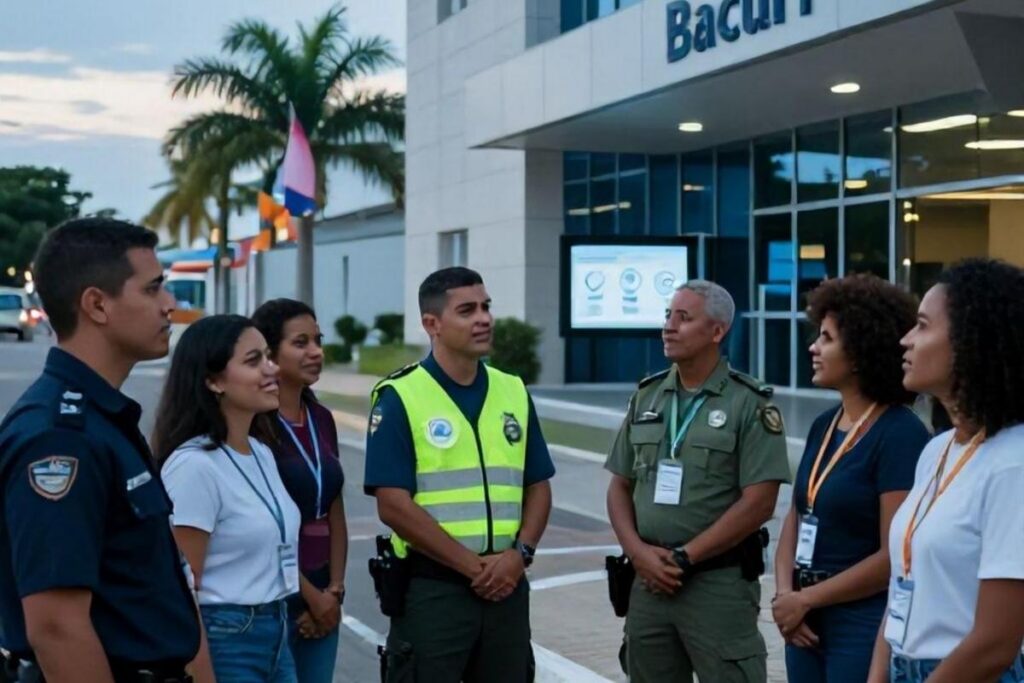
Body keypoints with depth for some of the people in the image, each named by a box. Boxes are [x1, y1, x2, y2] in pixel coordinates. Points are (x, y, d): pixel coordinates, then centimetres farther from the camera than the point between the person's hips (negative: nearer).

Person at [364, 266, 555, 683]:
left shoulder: (514, 392, 9)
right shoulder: (399, 397, -7)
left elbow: (538, 487, 12)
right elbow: (394, 507, -13)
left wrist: (520, 553, -6)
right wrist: (473, 566, -12)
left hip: (506, 588, 5)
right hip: (431, 589, -5)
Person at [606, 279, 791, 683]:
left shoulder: (750, 405, -6)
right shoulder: (646, 397, 10)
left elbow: (758, 503, -12)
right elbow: (620, 487, 12)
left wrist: (683, 558, -13)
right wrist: (638, 551, -5)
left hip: (720, 584, -5)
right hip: (650, 580, 5)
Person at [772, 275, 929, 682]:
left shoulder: (900, 434, -14)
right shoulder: (823, 426, 7)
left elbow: (896, 555, -17)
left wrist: (805, 600, -12)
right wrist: (784, 595, -6)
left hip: (866, 623, -6)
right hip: (807, 621, 7)